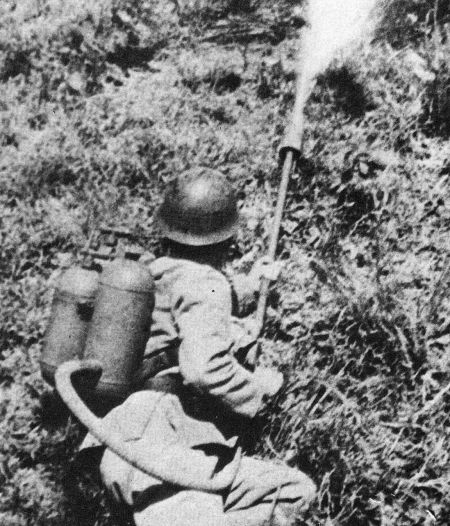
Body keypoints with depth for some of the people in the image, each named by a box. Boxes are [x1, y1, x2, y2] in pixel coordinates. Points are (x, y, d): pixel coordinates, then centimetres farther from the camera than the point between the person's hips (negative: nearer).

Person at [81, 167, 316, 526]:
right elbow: (204, 367, -27)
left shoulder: (157, 275, 17)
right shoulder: (202, 283, -11)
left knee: (295, 490, 12)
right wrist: (260, 386, -8)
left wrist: (248, 286, 43)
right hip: (160, 455, -9)